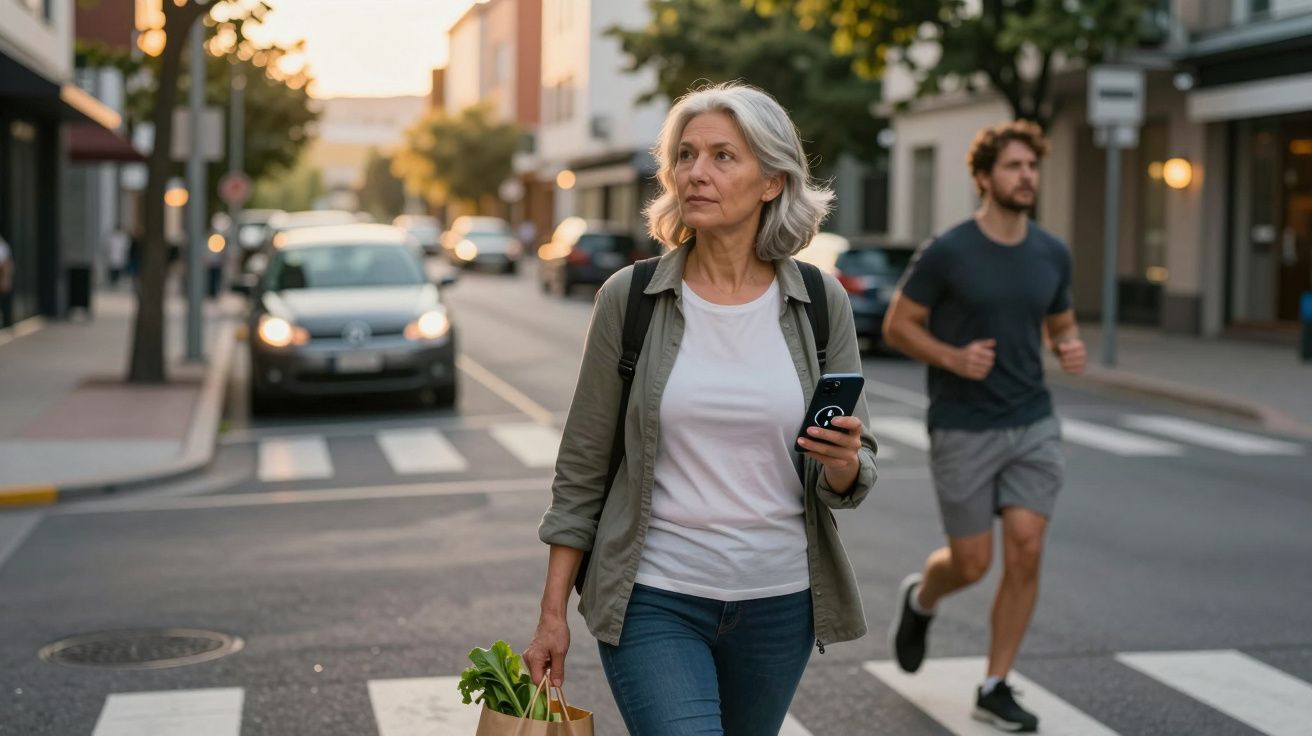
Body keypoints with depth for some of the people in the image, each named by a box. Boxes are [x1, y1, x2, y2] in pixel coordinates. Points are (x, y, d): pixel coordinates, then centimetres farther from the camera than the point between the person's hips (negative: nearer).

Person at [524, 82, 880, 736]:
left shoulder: (821, 303, -1)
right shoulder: (629, 297, -5)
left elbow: (851, 479, 5)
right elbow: (582, 467, 1)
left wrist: (843, 463, -19)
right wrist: (553, 614, 0)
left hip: (778, 605, 3)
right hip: (655, 602, -2)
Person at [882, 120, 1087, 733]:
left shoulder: (1052, 254, 4)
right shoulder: (946, 254, -11)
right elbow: (897, 325, -4)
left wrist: (1072, 349, -6)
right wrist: (953, 357, -20)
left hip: (1033, 425, 4)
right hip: (963, 430, -4)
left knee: (1026, 553, -5)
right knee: (972, 564, 2)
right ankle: (920, 599, 39)